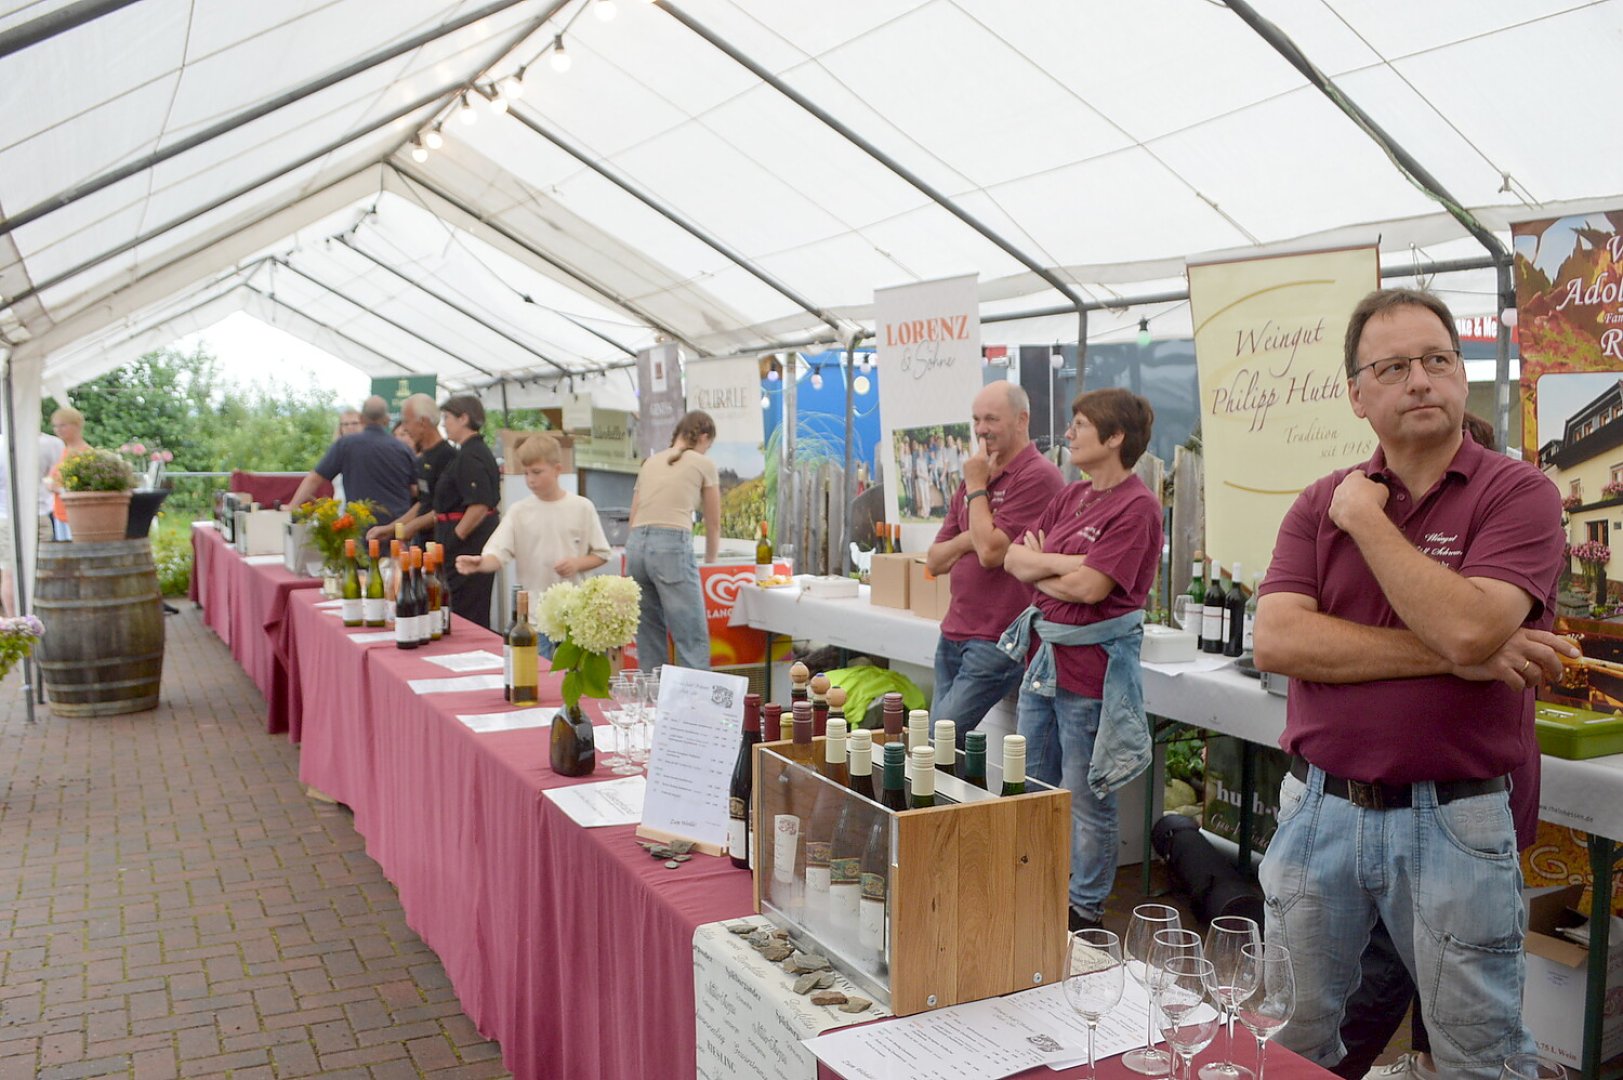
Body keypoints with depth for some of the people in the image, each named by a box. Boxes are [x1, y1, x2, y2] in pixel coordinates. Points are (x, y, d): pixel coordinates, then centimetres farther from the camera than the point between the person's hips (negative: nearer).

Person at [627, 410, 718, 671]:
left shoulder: (651, 462, 23)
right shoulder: (703, 464, 10)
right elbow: (713, 525, 17)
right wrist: (710, 560, 33)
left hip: (636, 544, 6)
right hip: (673, 546, -6)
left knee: (649, 637, 12)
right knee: (693, 640, -5)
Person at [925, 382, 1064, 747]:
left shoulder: (1037, 476, -13)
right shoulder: (976, 477, 16)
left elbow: (991, 552, -20)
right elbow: (934, 562, 14)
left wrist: (976, 487, -8)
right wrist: (967, 539, -7)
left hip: (996, 644, -9)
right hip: (953, 635, 9)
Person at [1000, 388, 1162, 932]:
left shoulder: (1137, 507, -14)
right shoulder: (1070, 497, 12)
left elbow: (1088, 588, -21)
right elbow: (1014, 558, 7)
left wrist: (1038, 566, -4)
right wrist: (1064, 562, -11)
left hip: (1090, 667, -9)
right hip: (1042, 655, 9)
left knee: (1086, 800, 4)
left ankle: (1086, 909, 19)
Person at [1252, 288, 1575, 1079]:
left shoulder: (1518, 493, -6)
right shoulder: (1321, 504, 4)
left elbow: (1468, 627, -24)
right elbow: (1277, 641, -12)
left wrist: (1367, 517, -13)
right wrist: (1455, 659, -17)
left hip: (1455, 820, -3)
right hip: (1319, 808, 3)